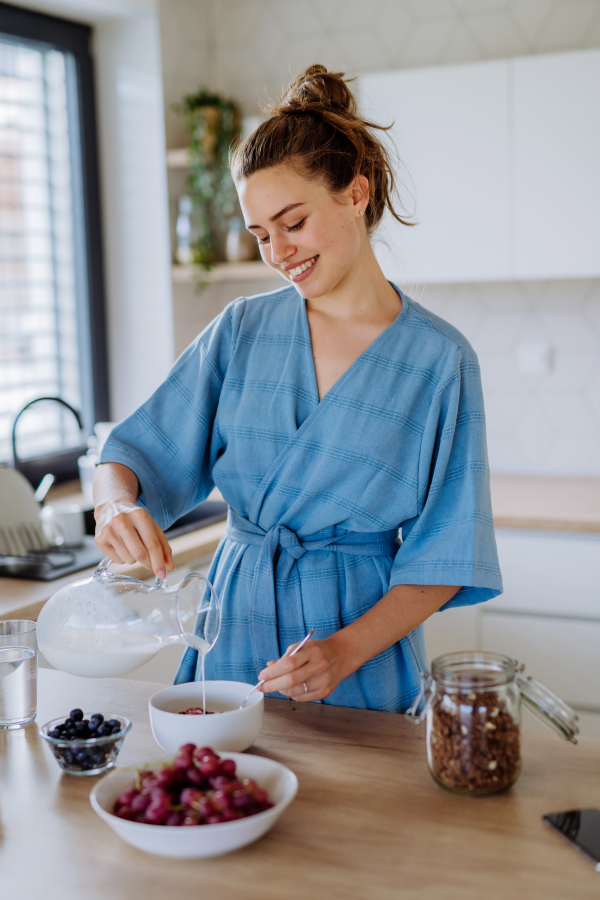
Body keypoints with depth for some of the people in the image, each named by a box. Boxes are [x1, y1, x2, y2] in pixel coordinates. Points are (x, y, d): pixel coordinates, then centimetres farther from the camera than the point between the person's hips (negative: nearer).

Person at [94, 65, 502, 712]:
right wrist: (115, 503, -23)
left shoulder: (439, 359, -8)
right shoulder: (241, 331, 1)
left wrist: (347, 648, -21)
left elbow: (442, 559, -8)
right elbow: (138, 451, 0)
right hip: (236, 632, 3)